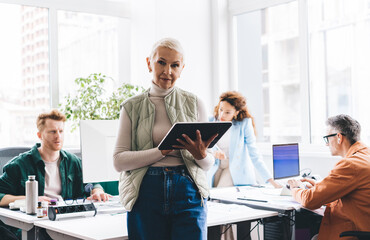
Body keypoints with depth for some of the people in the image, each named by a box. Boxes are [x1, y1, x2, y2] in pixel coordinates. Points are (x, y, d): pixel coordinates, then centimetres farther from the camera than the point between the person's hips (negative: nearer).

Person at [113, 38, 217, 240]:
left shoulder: (194, 104, 9)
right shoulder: (132, 107, 7)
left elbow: (208, 164, 11)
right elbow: (119, 161, -2)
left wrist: (200, 155, -14)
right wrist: (164, 150, -14)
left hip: (188, 192, 0)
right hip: (146, 194, 0)